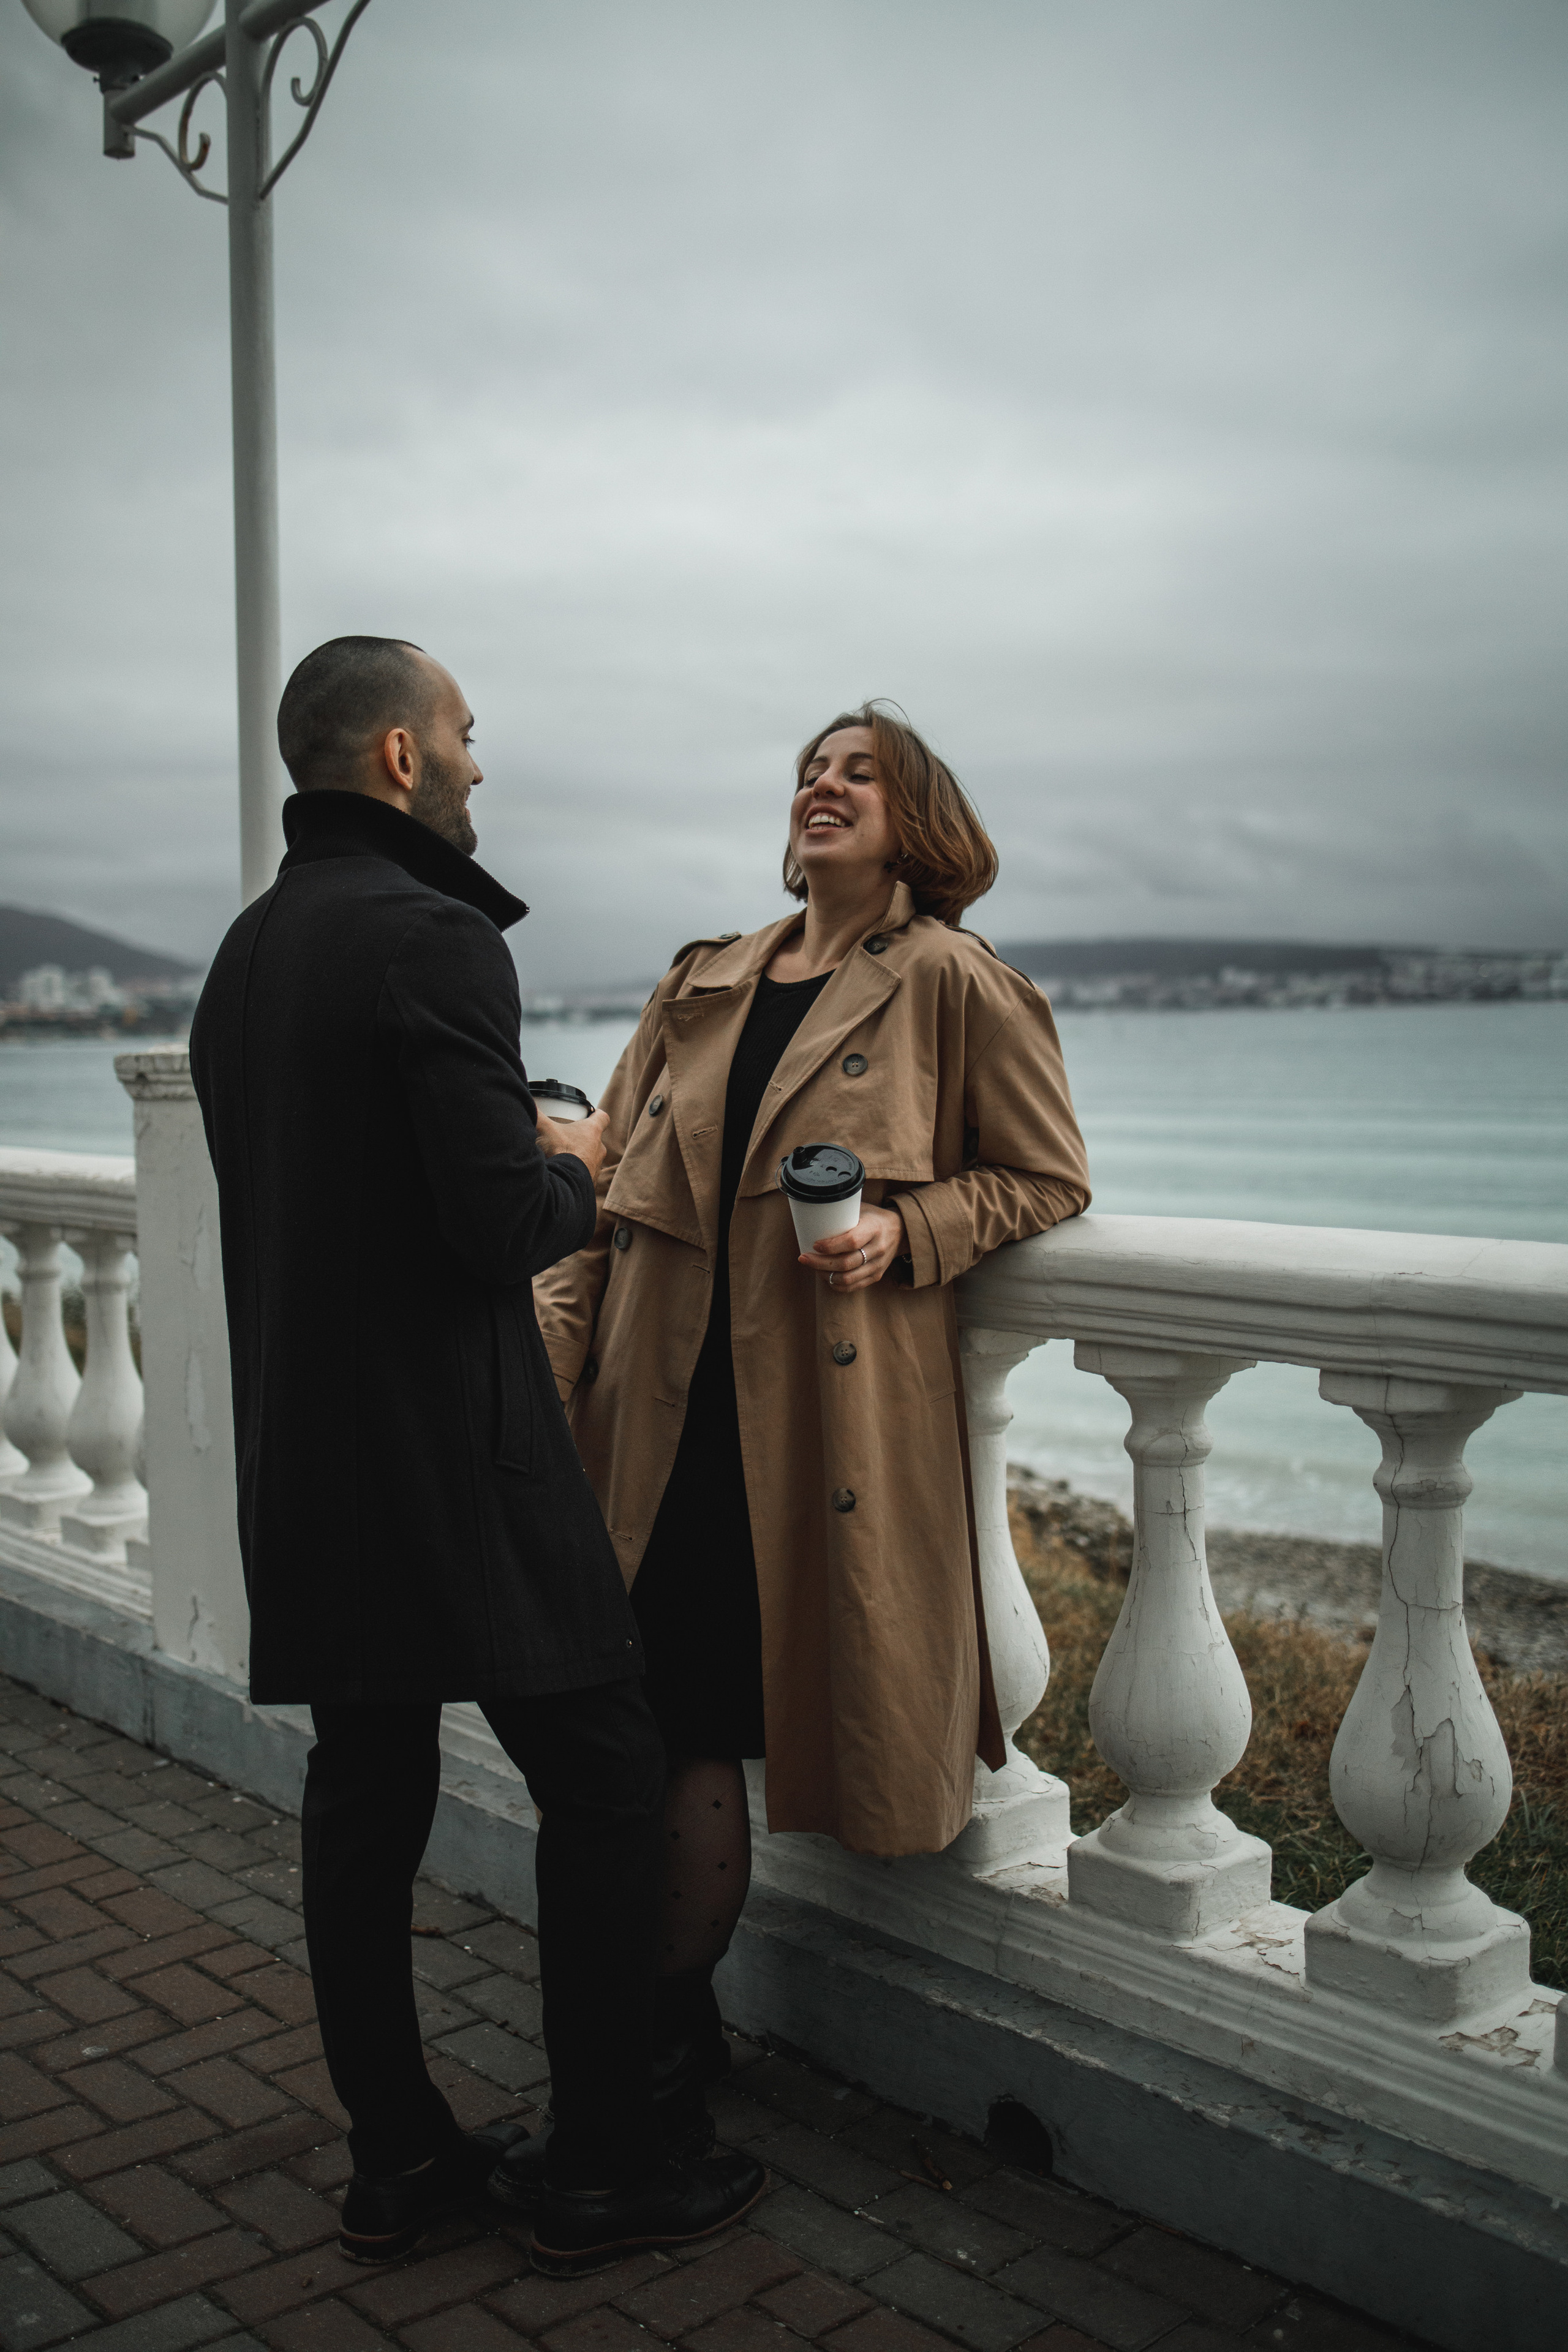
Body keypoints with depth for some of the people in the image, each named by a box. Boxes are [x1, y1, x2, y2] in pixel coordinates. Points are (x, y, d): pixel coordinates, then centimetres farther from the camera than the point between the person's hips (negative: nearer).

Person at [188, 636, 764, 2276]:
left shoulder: (244, 950, 13)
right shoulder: (431, 936, -16)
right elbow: (508, 1227, -21)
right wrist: (574, 1168, 0)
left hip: (303, 1451, 9)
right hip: (452, 1457, -9)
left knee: (365, 1788, 15)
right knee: (604, 1780, 4)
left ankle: (395, 2158, 26)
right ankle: (600, 2172, 13)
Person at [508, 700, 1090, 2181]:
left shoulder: (949, 982, -1)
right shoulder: (701, 985, 15)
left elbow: (1049, 1179, 3)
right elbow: (615, 1182, 13)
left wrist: (906, 1232, -13)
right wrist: (557, 1340, 3)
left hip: (832, 1404, -5)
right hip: (669, 1399, 5)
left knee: (694, 1722, 0)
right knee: (661, 1714, 6)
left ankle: (663, 2057, 18)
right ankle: (665, 2052, 24)